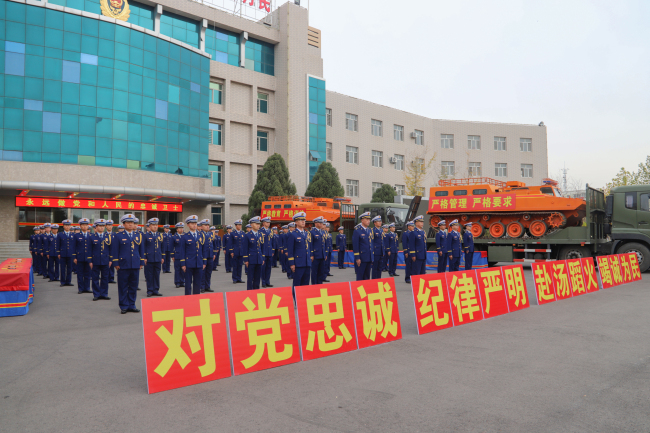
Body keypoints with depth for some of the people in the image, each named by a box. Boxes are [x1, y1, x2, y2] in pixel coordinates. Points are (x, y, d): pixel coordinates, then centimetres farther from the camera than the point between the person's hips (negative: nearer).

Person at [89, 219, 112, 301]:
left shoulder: (108, 237, 8)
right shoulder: (92, 237, 3)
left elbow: (110, 249, 8)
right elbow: (90, 250, 3)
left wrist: (110, 260, 3)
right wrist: (90, 261, -2)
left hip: (105, 261, 2)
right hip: (95, 261, -1)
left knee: (105, 278, 6)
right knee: (95, 278, 3)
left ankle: (104, 294, 13)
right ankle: (96, 295, 11)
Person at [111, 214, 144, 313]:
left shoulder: (139, 235, 11)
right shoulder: (118, 236, 3)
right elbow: (115, 251, 2)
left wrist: (141, 263, 9)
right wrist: (116, 264, -4)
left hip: (135, 265, 3)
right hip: (123, 265, -3)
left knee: (134, 286, 7)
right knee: (123, 287, 3)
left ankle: (131, 305, 17)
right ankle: (124, 306, 12)